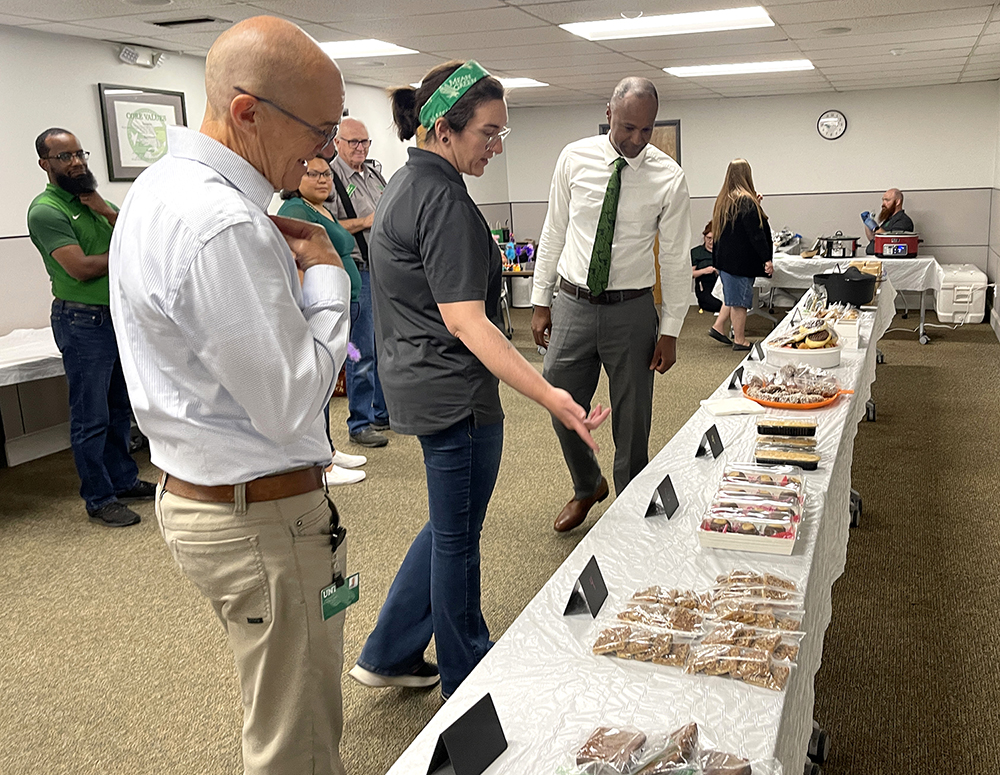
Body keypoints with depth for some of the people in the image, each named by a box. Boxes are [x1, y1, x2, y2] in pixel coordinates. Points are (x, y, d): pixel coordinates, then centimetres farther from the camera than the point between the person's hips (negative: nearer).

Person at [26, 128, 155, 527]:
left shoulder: (95, 198, 12)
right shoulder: (45, 210, -11)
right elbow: (81, 268, -20)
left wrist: (108, 212, -11)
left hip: (120, 316, 8)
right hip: (84, 324, -8)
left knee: (120, 409, 17)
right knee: (91, 418, 0)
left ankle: (124, 481, 31)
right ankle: (99, 500, 11)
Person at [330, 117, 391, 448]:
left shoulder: (375, 171, 15)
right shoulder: (332, 177, -9)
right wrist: (365, 222, -17)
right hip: (359, 272, -8)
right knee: (362, 352, -3)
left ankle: (384, 412, 27)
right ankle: (360, 424, 7)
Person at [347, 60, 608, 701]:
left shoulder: (406, 184, 11)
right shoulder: (444, 199, -20)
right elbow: (465, 321, -27)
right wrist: (548, 394, -34)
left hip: (420, 381, 10)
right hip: (456, 394, -10)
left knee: (452, 525, 22)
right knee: (458, 537, 6)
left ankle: (389, 654, 31)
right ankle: (467, 683, 26)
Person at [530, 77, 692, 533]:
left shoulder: (669, 178, -6)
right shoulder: (574, 158, -1)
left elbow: (675, 258, -2)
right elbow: (554, 232, 6)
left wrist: (670, 330, -4)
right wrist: (541, 302, 4)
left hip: (631, 309, -1)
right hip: (572, 303, 2)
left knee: (632, 418, 7)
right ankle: (587, 487, 35)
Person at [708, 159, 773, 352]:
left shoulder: (724, 199, 8)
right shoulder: (746, 201, -17)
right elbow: (756, 232, -18)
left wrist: (755, 204, 16)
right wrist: (767, 258, -15)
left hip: (725, 256, 8)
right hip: (741, 259, -8)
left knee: (733, 296, 21)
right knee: (740, 300, 0)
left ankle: (718, 327, 24)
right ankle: (740, 341, 7)